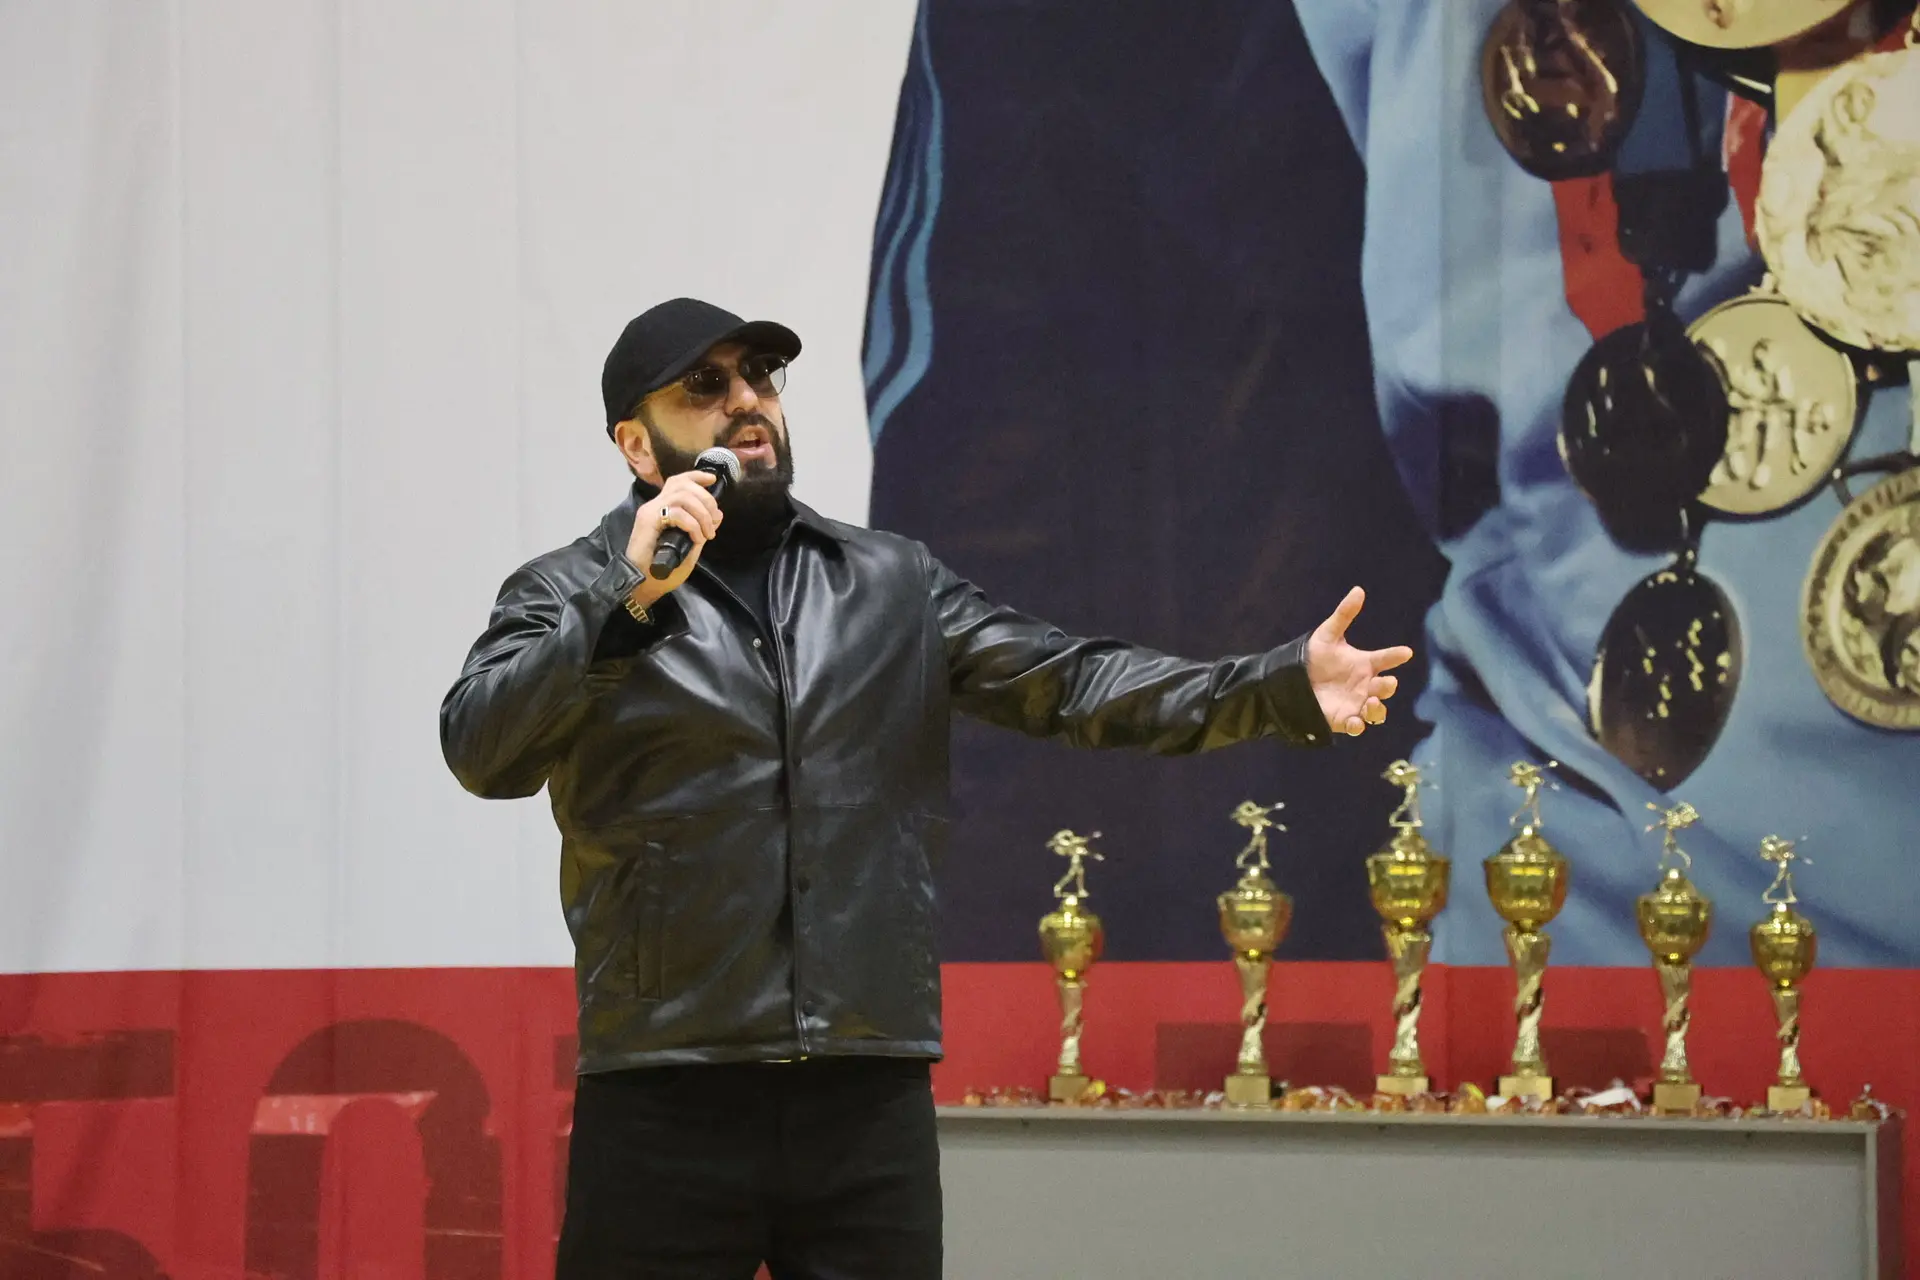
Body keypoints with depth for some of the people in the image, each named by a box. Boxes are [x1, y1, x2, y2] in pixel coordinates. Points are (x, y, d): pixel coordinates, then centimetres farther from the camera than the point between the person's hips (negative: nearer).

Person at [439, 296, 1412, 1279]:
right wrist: (629, 598, -19)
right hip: (665, 1113, -3)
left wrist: (1285, 686, -6)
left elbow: (1068, 682, 7)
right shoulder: (570, 597, 6)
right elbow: (482, 751, -10)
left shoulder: (893, 586, 16)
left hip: (873, 1105, 3)